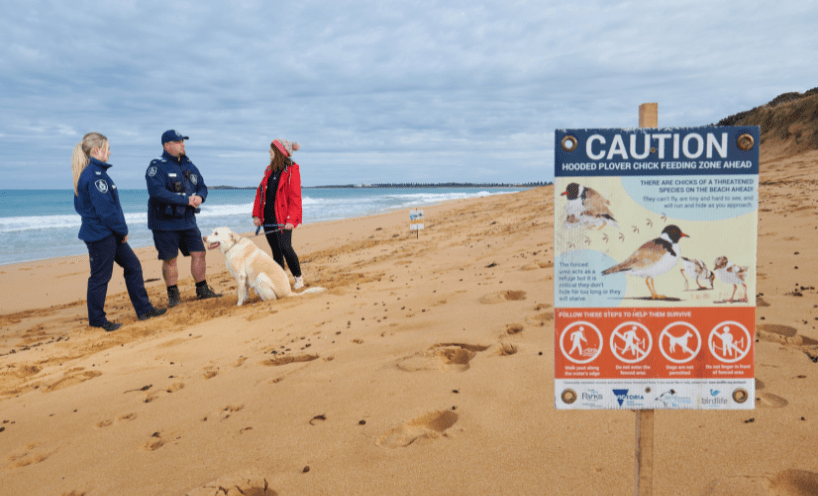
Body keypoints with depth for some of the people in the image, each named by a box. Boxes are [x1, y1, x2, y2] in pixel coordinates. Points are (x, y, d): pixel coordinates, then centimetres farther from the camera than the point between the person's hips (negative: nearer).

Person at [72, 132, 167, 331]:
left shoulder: (86, 173, 12)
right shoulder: (95, 174, -19)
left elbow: (79, 205, 18)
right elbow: (106, 208, -23)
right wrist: (122, 231, -10)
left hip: (109, 234, 10)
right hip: (100, 234, -10)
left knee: (133, 266, 13)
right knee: (100, 277, 2)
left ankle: (143, 309, 19)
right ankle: (97, 320, 16)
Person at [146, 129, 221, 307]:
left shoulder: (189, 166, 11)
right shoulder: (157, 167, -11)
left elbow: (202, 186, 18)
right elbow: (157, 192, -24)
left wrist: (200, 197, -8)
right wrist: (187, 200, -22)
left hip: (188, 220, 6)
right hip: (165, 222, -6)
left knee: (199, 254, 5)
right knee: (169, 259, 3)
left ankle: (202, 290, 20)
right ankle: (173, 295, 17)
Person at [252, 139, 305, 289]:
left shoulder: (292, 170, -6)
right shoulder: (269, 170, 15)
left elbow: (295, 197, -10)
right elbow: (260, 192, 15)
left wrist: (291, 219, -17)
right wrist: (257, 214, 7)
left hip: (282, 219, -6)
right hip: (268, 218, 6)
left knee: (285, 247, -12)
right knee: (276, 251, 9)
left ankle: (298, 278, 8)